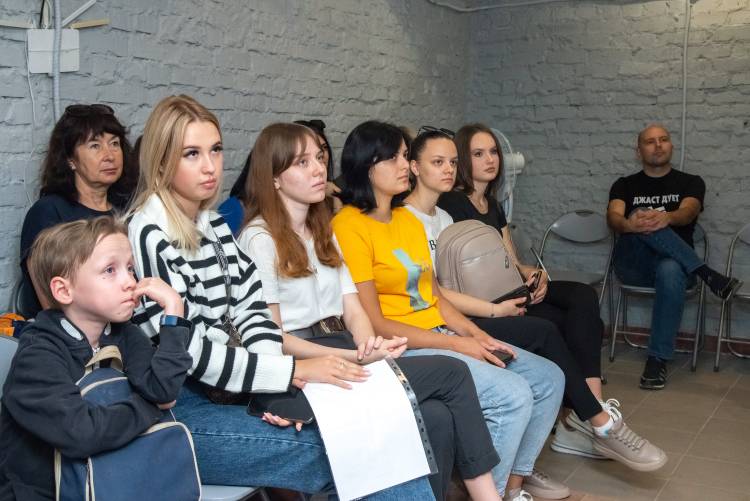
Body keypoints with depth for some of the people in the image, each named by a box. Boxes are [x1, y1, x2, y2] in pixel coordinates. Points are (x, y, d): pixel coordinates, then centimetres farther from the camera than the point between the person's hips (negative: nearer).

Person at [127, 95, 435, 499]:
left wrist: (277, 386, -10)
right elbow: (186, 351, -19)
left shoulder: (212, 225, 11)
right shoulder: (147, 236, -14)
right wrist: (291, 371, -18)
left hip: (228, 389, 7)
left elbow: (252, 309, 7)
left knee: (375, 424, -9)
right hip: (178, 412, -7)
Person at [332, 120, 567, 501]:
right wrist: (458, 345, -16)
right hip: (402, 350, -9)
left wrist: (478, 335, -1)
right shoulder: (349, 226, -13)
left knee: (549, 379, 4)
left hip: (443, 336, 9)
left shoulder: (408, 219, 13)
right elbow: (374, 324, -16)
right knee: (513, 395, -22)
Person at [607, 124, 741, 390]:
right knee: (643, 221, -30)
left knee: (670, 271, -39)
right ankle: (708, 275, -28)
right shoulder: (625, 185, 15)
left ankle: (658, 359, -31)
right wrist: (629, 224, -32)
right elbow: (613, 216, -6)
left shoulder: (690, 182, 14)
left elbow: (687, 212, -9)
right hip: (633, 265, 1)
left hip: (674, 263, 0)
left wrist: (666, 218, -35)